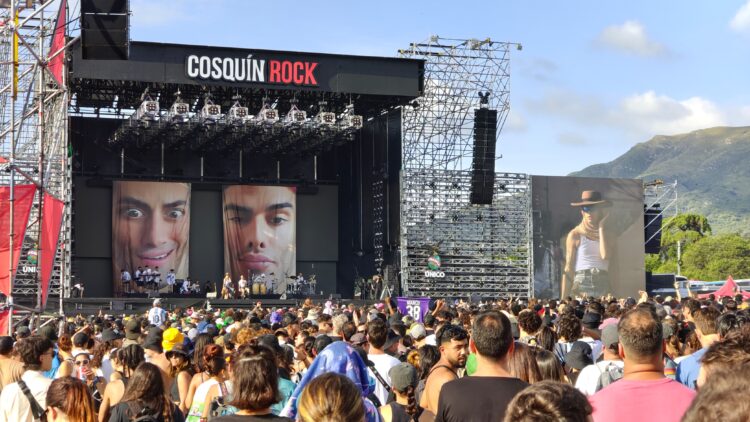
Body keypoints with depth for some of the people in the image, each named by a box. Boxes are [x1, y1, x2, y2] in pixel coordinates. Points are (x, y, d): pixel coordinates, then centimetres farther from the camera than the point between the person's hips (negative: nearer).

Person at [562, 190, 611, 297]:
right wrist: (563, 299, -7)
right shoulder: (575, 234, 3)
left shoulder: (605, 233, 11)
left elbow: (605, 256, -11)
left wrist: (601, 227, -2)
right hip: (582, 284, -3)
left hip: (603, 284, 3)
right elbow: (568, 268, 0)